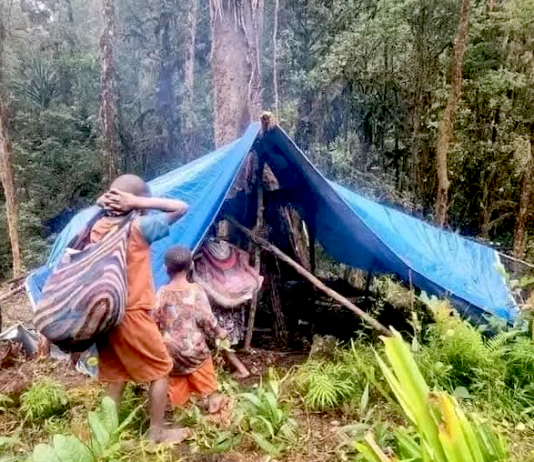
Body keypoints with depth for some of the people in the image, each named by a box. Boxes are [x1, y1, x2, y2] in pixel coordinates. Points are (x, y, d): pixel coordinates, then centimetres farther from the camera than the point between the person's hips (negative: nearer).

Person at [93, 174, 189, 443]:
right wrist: (138, 202, -14)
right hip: (131, 315, -7)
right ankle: (157, 432, 18)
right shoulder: (138, 228, -13)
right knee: (160, 369, 10)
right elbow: (181, 208, -10)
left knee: (114, 374, 18)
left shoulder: (97, 229, 5)